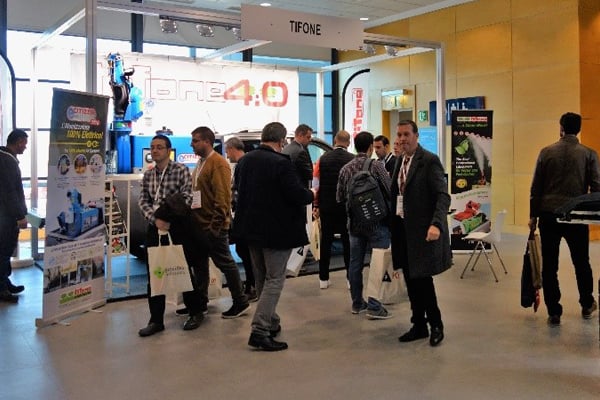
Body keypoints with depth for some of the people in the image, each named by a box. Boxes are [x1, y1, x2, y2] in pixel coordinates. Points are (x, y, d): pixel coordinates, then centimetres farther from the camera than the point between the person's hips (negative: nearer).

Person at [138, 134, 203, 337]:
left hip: (178, 227, -5)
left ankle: (195, 312, 24)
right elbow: (143, 201, 5)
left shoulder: (181, 170, -5)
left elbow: (186, 198, -12)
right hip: (155, 227, 5)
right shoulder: (148, 175, 9)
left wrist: (170, 217, -18)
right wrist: (155, 219, -11)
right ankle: (156, 320, 16)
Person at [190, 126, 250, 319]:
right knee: (199, 263, 16)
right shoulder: (201, 162, 13)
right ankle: (200, 301, 29)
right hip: (199, 224, 9)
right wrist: (192, 218, 14)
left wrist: (216, 224, -22)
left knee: (225, 263, 0)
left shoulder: (218, 164, -15)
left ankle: (240, 302, 12)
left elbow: (223, 196, -21)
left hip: (213, 226, -9)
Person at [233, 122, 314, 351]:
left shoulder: (244, 161, 3)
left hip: (251, 228, 8)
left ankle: (271, 323, 29)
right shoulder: (281, 163, -20)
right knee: (274, 280, 0)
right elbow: (297, 195, -20)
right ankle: (260, 331, -4)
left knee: (262, 279, 18)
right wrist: (312, 195, 0)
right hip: (276, 231, -7)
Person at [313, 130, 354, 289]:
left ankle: (323, 279, 13)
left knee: (326, 241, 9)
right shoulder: (352, 160, -8)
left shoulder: (323, 158, -2)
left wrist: (316, 206, 8)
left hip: (326, 206, 2)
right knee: (348, 242, 6)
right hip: (347, 207, -2)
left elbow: (316, 185, 0)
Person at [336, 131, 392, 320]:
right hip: (376, 222, -5)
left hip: (354, 223, 5)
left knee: (355, 263, 12)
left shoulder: (345, 169, 1)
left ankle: (357, 303, 21)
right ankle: (374, 306, 0)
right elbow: (390, 192, -13)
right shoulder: (376, 166, -12)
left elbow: (340, 197, 6)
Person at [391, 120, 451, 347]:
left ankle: (436, 325, 17)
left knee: (422, 278, -3)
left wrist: (436, 224, -31)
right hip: (402, 229, 7)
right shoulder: (400, 162, 13)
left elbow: (443, 196, -18)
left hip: (422, 230, -7)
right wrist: (392, 224, 10)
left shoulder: (429, 161, -11)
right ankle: (419, 326, 24)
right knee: (411, 281, 12)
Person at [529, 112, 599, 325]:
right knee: (581, 263, 18)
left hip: (549, 215, 0)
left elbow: (536, 187, 1)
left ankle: (554, 312, 7)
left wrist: (533, 215, 8)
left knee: (549, 266, 4)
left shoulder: (546, 152, 0)